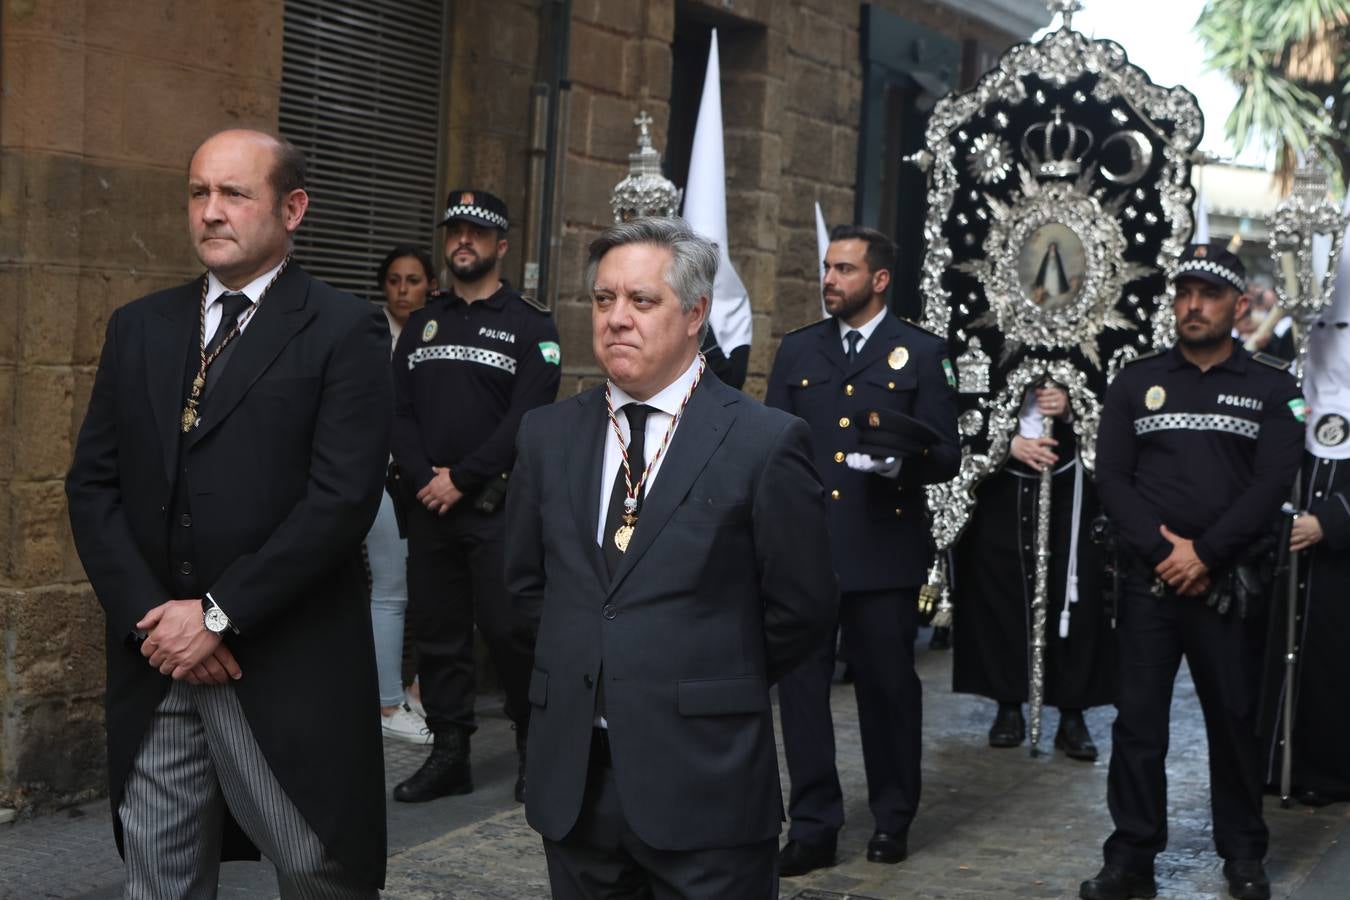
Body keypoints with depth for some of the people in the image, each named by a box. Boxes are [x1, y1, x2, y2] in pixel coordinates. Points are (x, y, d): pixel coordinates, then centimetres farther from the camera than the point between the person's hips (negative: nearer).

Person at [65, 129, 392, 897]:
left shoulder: (345, 331, -4)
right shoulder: (140, 328, 11)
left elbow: (342, 498, -13)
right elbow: (94, 485, 8)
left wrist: (219, 614, -14)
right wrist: (149, 616, -6)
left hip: (287, 671, -4)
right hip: (156, 662, 5)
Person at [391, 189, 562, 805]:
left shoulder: (530, 325, -1)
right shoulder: (421, 324, 15)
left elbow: (527, 418, -11)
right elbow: (399, 411, 7)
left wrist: (462, 480, -13)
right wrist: (425, 476, -8)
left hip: (497, 506, -5)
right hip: (428, 504, 5)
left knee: (510, 628, -6)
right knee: (436, 632, 8)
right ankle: (448, 755, 17)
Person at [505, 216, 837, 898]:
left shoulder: (765, 443, -8)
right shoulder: (547, 434, 7)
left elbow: (801, 611, -2)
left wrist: (713, 685, 7)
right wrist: (579, 667, 11)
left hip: (703, 787, -4)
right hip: (571, 779, 4)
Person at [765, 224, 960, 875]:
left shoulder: (921, 353, 2)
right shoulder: (798, 349, 11)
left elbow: (947, 456, -1)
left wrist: (906, 454, -23)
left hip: (883, 552, -2)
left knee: (887, 686, 7)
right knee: (801, 684, 2)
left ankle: (892, 820, 23)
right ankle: (813, 827, 11)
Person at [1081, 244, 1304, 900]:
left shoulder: (1272, 388, 4)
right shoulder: (1135, 382, 7)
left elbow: (1274, 482, -5)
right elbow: (1111, 477, 1)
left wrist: (1204, 552, -14)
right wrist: (1165, 549, -11)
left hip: (1229, 583, -1)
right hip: (1148, 580, 1)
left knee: (1234, 719, 7)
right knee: (1138, 721, 2)